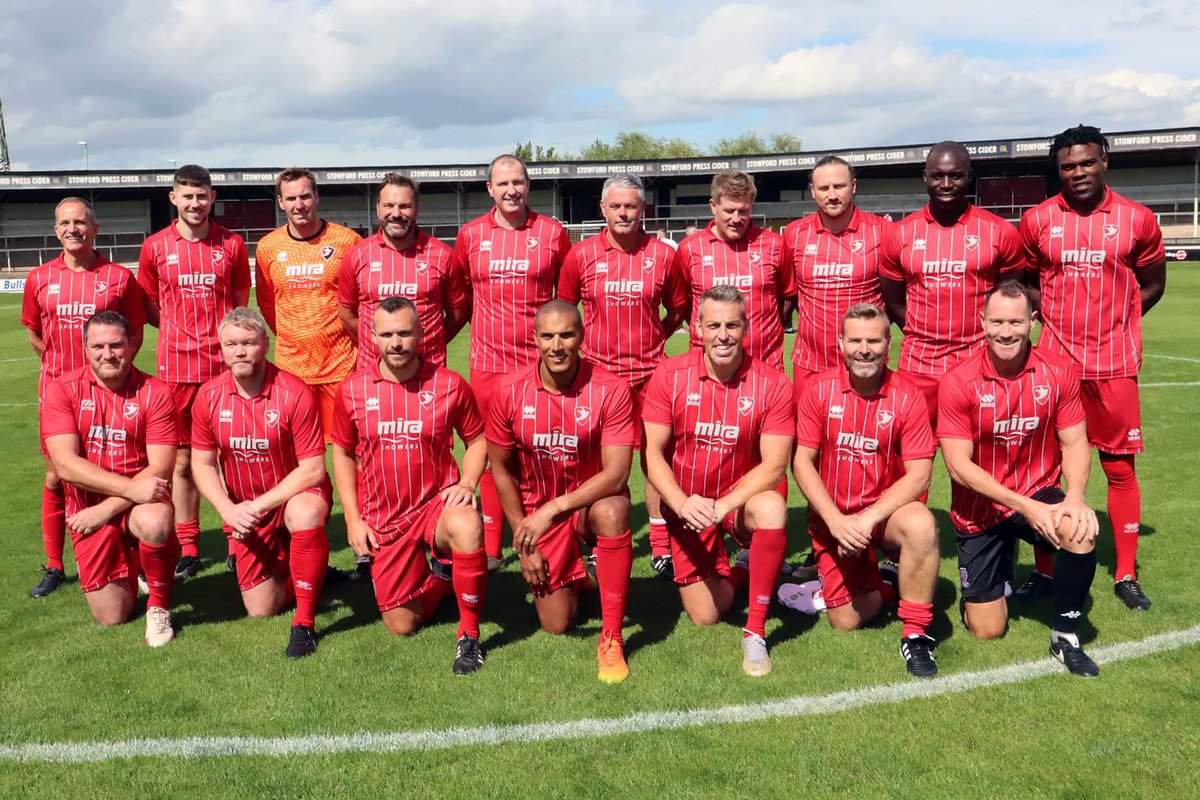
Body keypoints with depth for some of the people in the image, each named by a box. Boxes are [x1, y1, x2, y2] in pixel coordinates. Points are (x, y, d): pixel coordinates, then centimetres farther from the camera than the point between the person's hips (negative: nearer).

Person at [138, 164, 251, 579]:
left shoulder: (231, 244, 4)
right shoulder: (155, 247, 4)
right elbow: (149, 309, 12)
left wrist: (225, 336, 2)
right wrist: (182, 331, 3)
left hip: (224, 366, 0)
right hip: (176, 368, 1)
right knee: (182, 461, 6)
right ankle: (187, 548, 17)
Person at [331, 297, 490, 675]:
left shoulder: (449, 384, -8)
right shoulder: (353, 389, -3)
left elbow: (477, 439, 6)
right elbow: (343, 453, 9)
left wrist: (467, 482, -12)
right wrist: (353, 519, 2)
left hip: (437, 503, -2)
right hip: (383, 520, 2)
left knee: (467, 526, -40)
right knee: (401, 626, 4)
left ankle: (469, 636, -19)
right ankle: (442, 580, 38)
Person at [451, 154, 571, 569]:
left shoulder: (552, 232, 2)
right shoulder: (470, 235, 5)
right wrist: (484, 324, 12)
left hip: (540, 361, -1)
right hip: (488, 363, 1)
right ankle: (491, 547, 18)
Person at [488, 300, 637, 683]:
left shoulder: (610, 389, -19)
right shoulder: (509, 392, -12)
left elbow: (616, 474, -23)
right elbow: (501, 469, 0)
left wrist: (554, 509, -32)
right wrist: (524, 542, -3)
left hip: (592, 501, -2)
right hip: (538, 512, 2)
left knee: (612, 512, -38)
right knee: (556, 624, -2)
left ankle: (611, 638, -23)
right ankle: (573, 572, 35)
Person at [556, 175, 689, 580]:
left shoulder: (662, 254, 2)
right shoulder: (581, 254, 2)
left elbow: (678, 309, 14)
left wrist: (653, 338, 5)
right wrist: (580, 349, 5)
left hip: (649, 372, 0)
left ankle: (662, 547, 14)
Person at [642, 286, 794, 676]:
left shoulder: (771, 384, -13)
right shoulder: (669, 376, -10)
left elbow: (775, 463, -17)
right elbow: (653, 453, -9)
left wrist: (725, 505, -31)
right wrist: (680, 502, -26)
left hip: (743, 499, -1)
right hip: (688, 506, 1)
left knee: (772, 509, -37)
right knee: (704, 615, -2)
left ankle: (756, 631, -20)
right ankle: (739, 571, 34)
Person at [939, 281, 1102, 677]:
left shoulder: (1059, 372, -8)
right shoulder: (958, 381, -16)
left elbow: (1074, 444, -5)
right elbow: (958, 465, -18)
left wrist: (1075, 497, -25)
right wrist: (1025, 507, -25)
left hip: (1038, 496, 1)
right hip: (980, 510, -1)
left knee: (1078, 531, -35)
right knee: (987, 630, 1)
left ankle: (1065, 636, -10)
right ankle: (998, 574, 38)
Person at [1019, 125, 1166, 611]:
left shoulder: (1137, 220, 0)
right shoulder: (1037, 220, 1)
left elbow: (1152, 285, 11)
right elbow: (1023, 281, 14)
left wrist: (1112, 318, 4)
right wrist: (1056, 317, 4)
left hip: (1114, 364, 0)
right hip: (1055, 362, 0)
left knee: (1120, 466, 5)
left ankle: (1126, 575, 16)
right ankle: (1045, 569, 15)